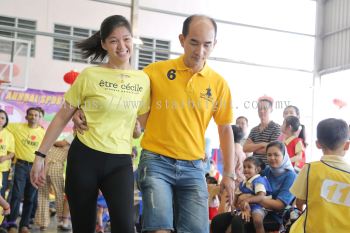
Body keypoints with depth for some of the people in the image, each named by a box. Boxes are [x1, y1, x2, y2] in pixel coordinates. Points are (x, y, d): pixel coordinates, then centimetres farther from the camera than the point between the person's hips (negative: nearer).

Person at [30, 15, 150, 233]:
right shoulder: (90, 75, -3)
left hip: (120, 162, 1)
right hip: (84, 157, -1)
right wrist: (41, 155, -1)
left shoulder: (143, 80, 4)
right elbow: (62, 117, 2)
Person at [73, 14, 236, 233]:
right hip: (157, 161, -2)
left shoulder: (219, 83, 3)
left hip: (193, 167, 2)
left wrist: (229, 173, 9)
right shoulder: (157, 71, -2)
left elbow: (225, 129, 10)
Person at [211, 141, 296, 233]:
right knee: (218, 220, -14)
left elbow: (279, 205, -14)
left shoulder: (290, 176, -4)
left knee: (238, 222, -33)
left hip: (275, 217, -6)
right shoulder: (266, 171, 13)